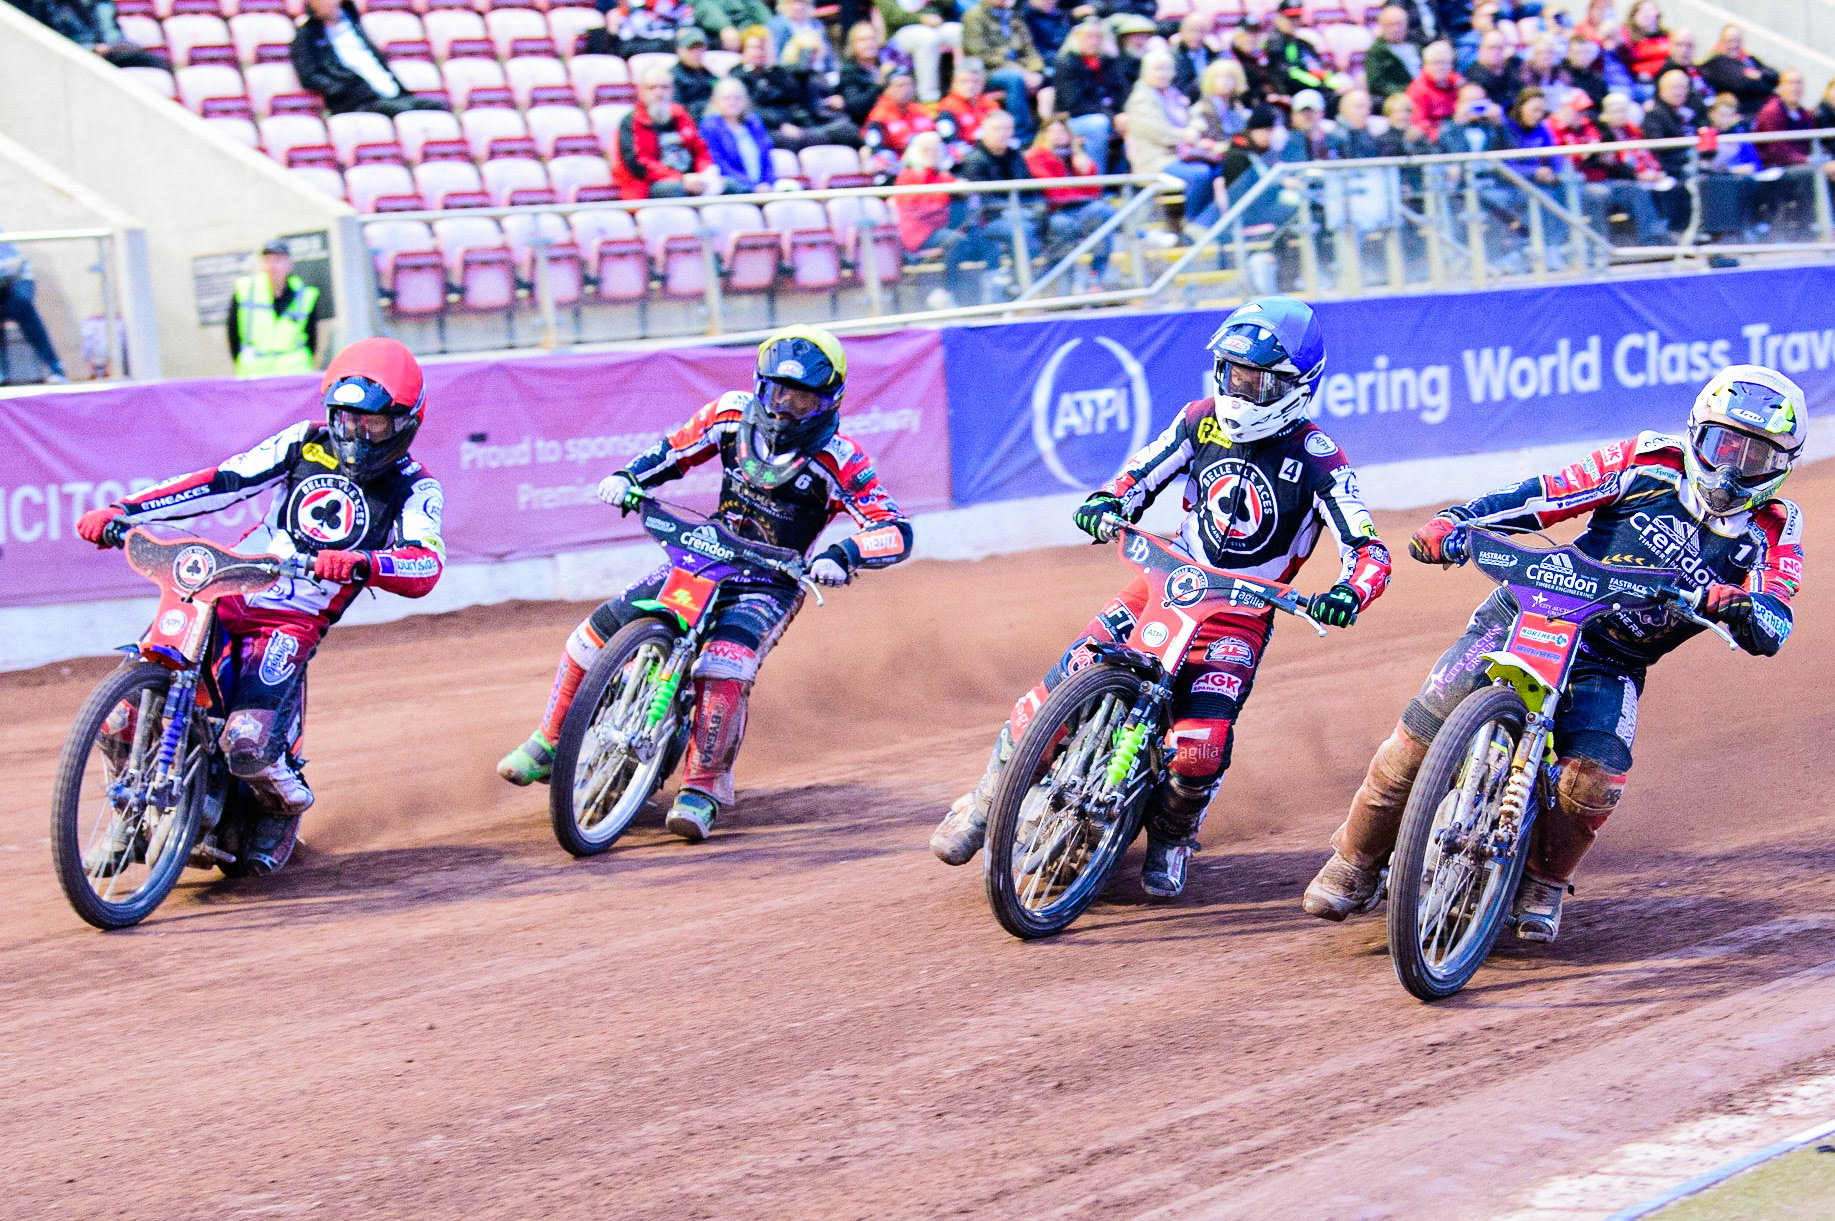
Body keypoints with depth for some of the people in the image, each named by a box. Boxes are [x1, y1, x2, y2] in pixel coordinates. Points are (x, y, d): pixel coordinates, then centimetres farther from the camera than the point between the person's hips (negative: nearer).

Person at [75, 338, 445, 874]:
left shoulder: (414, 488, -1)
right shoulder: (306, 443, 10)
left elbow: (426, 567, -18)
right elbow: (221, 481, 7)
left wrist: (361, 564, -40)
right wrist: (123, 511, -3)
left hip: (295, 623, -4)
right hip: (226, 591, 4)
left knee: (248, 742, -27)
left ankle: (285, 807, 9)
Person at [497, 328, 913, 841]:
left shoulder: (838, 459, -16)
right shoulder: (734, 413, -3)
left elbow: (896, 530, -20)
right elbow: (674, 450, 12)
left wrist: (842, 554, -39)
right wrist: (629, 476, -8)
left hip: (773, 582, -5)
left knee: (727, 662, -36)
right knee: (600, 629, -3)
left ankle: (704, 789, -26)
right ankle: (549, 745, 17)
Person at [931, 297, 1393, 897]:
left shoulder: (1316, 458, -13)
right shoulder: (1203, 419, 0)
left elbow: (1368, 550, -19)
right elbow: (1141, 475, 10)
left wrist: (1349, 593, -41)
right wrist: (1105, 504, -13)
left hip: (1239, 615, -4)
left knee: (1199, 751, -24)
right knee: (1061, 689, -13)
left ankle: (1171, 836, 11)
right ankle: (986, 802, 9)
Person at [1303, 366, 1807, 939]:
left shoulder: (1773, 532, 1)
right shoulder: (1651, 464, -1)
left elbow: (1772, 630, -13)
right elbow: (1544, 494, -2)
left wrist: (1738, 607, -37)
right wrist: (1455, 520, -16)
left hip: (1610, 668, 1)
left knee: (1596, 778, -25)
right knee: (1421, 734, -12)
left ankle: (1543, 885, 4)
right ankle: (1357, 861, 9)